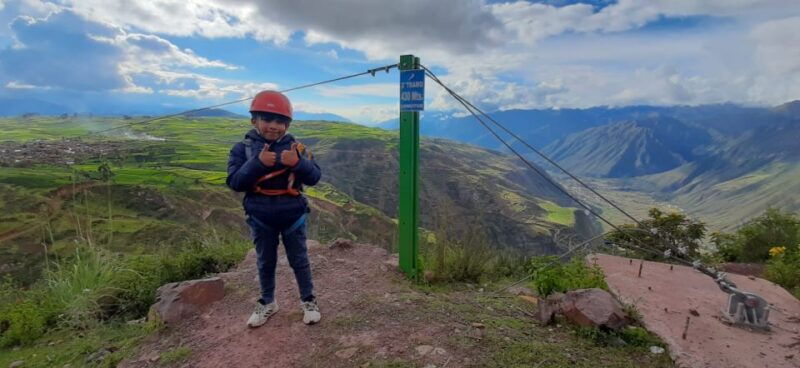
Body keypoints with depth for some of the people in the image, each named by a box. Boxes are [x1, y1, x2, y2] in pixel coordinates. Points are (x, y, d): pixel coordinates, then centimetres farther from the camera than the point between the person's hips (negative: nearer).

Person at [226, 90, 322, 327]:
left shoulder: (295, 147, -6)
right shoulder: (243, 148, -7)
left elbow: (314, 177, -13)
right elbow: (235, 182, -16)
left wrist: (298, 163, -33)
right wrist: (258, 163, -29)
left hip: (293, 215, 0)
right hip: (260, 217, 1)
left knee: (299, 260, 12)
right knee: (265, 262, 17)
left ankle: (308, 301, 29)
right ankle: (267, 303, 36)